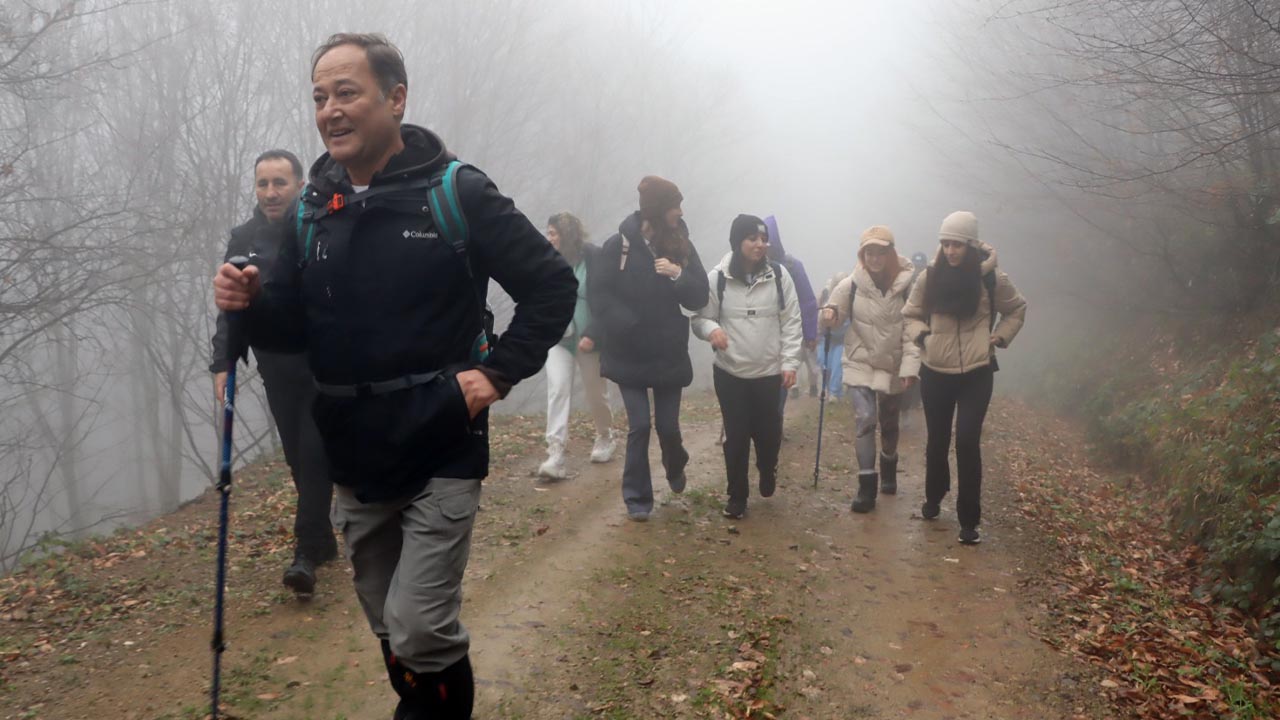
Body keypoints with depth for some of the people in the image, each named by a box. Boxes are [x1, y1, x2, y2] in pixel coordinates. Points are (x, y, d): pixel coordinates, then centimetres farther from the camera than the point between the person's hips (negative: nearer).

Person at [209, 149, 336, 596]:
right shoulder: (244, 239, 5)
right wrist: (222, 363, -2)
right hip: (278, 371, 4)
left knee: (315, 455, -7)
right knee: (299, 459, 10)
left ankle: (307, 551, -2)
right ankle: (323, 541, 23)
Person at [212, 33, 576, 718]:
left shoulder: (456, 191, -8)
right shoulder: (310, 208, 6)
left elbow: (552, 286, -4)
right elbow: (292, 326, 10)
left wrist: (498, 372, -12)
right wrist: (252, 303, -11)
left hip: (442, 455, -5)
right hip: (355, 461, 5)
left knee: (419, 631, -11)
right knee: (391, 630, 17)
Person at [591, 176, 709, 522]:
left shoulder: (682, 247, 0)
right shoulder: (619, 245, -10)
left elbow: (698, 298, -3)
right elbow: (598, 293, -10)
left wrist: (677, 274, -20)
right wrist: (627, 325, -19)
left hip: (669, 353, 3)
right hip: (629, 353, -2)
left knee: (668, 425, 8)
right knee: (639, 425, -3)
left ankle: (675, 466, 41)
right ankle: (636, 498, 11)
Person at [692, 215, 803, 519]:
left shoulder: (779, 275, -3)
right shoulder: (717, 278, -7)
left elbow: (791, 322, 0)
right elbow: (700, 318, -1)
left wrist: (790, 362, -6)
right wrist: (711, 329, -24)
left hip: (770, 372, 1)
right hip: (729, 373, -1)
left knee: (768, 433, 9)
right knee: (736, 437, 5)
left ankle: (767, 470, 42)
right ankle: (737, 496, 21)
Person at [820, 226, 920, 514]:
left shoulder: (907, 285, -13)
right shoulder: (851, 284, -10)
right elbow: (837, 316, 0)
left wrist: (910, 366, -18)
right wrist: (830, 314, -24)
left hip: (893, 366, 1)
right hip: (860, 363, -1)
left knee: (889, 424, 17)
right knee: (865, 419, -14)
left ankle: (888, 470, 44)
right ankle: (867, 486, -7)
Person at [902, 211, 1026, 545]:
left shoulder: (992, 278, -6)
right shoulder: (929, 277, -3)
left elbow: (1017, 310, 11)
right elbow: (912, 314, 11)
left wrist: (1000, 336, -3)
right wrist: (920, 334, -8)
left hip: (976, 373, -2)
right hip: (935, 373, 2)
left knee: (967, 442, -10)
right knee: (937, 440, 14)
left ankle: (969, 520, -1)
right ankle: (933, 498, 40)